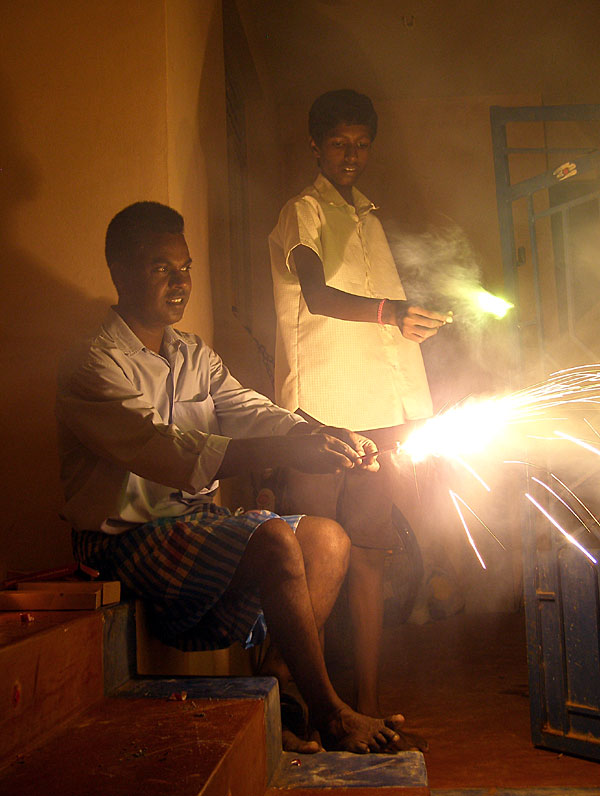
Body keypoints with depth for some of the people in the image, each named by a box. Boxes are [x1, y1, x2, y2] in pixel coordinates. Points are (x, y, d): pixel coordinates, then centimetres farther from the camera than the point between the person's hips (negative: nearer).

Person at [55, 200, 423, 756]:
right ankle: (329, 716, -12)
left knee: (328, 538, -1)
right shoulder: (92, 366, -13)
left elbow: (250, 412, -1)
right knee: (274, 540, -27)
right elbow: (171, 453, -27)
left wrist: (317, 434, -23)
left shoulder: (196, 357, 15)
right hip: (127, 538, -8)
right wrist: (286, 450, -36)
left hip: (197, 521, 8)